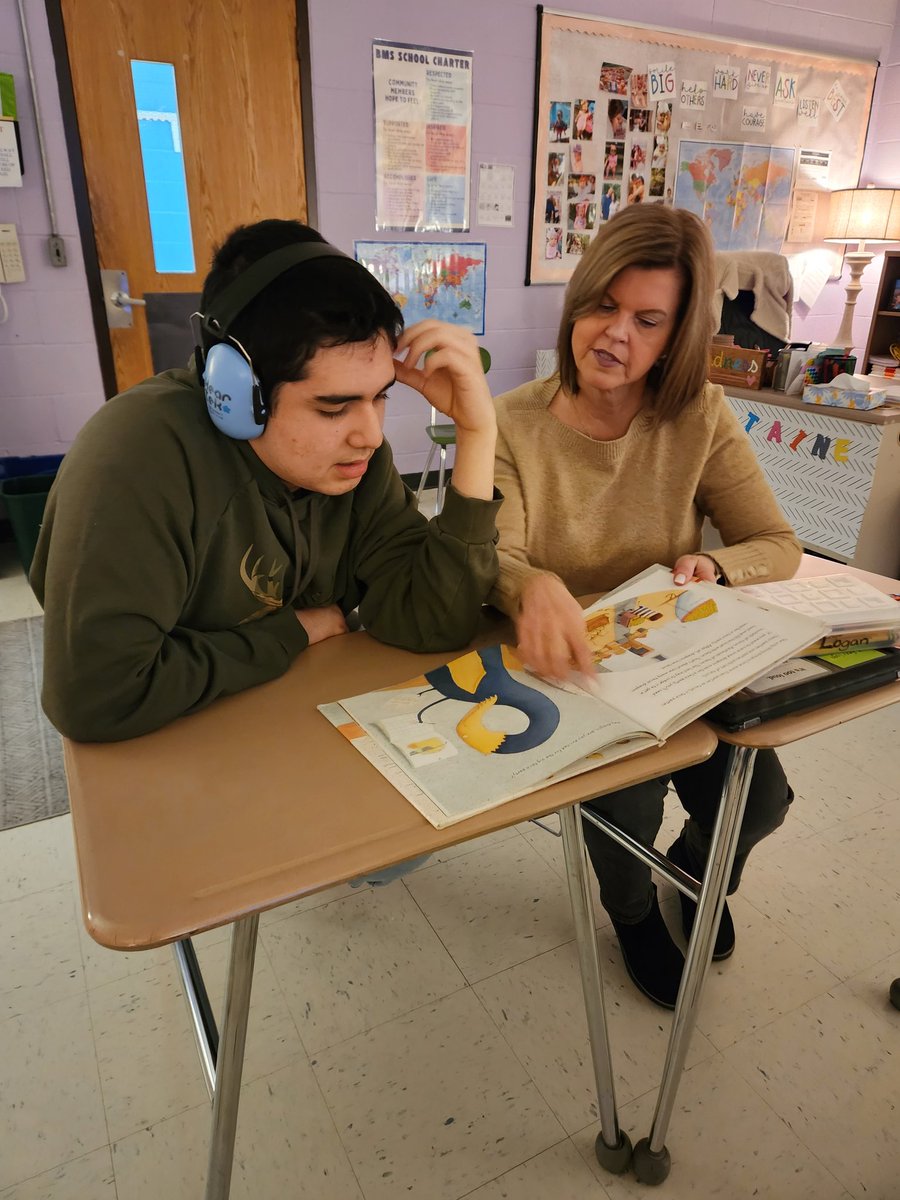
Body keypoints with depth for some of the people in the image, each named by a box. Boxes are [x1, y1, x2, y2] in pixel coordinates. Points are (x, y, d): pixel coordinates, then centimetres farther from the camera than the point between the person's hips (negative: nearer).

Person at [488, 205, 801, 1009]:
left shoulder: (702, 417, -5)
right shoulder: (514, 425, -11)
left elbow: (777, 545, -3)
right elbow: (491, 555, -22)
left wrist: (716, 567, -26)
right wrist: (532, 585, -46)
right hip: (565, 671, -2)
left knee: (759, 797, -13)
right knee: (629, 805, -22)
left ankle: (697, 870, 29)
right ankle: (632, 912, 20)